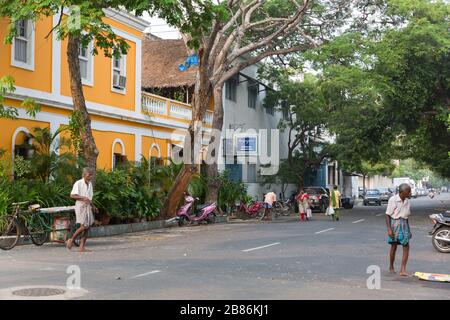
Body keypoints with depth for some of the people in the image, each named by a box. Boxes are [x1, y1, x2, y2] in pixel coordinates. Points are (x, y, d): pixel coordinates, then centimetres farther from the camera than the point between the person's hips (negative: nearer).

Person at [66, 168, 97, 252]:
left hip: (87, 207, 7)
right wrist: (83, 198, -23)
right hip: (80, 206, -7)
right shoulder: (78, 183, -9)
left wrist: (93, 206, 13)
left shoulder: (90, 184, 14)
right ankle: (71, 240, 6)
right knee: (84, 226, -14)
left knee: (87, 227, 2)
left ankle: (82, 247, 5)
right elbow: (72, 195, -14)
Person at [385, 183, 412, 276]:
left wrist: (408, 230, 18)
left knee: (406, 247, -5)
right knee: (394, 247, 5)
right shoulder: (393, 200, -12)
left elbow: (406, 216, 16)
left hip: (404, 224, 5)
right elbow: (388, 215, -10)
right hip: (395, 223, -5)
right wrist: (389, 229, -18)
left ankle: (403, 270, -5)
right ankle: (391, 267, 24)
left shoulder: (407, 201, 6)